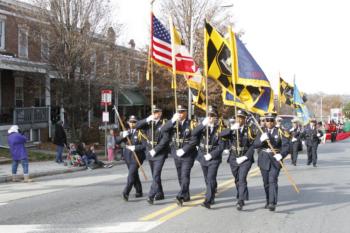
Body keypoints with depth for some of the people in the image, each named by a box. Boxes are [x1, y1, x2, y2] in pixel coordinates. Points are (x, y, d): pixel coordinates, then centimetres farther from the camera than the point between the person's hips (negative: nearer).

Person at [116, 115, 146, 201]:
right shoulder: (125, 132, 13)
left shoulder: (140, 133, -3)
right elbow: (117, 141, 5)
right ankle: (139, 192, 29)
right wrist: (122, 136, -13)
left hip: (137, 157, -6)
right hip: (128, 157, 6)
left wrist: (135, 147, -22)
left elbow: (145, 145, -10)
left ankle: (126, 193, -23)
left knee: (131, 174, -18)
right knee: (135, 175, 16)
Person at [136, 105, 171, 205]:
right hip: (150, 153, 6)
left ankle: (151, 196, -18)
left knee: (156, 175, -14)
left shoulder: (164, 124, -8)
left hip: (160, 154, -6)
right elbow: (137, 126, 0)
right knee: (155, 175, 15)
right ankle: (160, 194, 28)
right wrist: (147, 120, -14)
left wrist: (155, 150, -18)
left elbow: (166, 139, -16)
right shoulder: (148, 124, 9)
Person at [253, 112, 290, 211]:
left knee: (273, 181, -15)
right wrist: (261, 139, -22)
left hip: (275, 159, -3)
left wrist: (281, 155, -24)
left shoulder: (279, 132, 0)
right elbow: (255, 145, -3)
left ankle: (272, 203, -21)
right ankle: (268, 201, 26)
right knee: (266, 182, 10)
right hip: (264, 160, 3)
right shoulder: (262, 132, 8)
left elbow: (286, 145, -7)